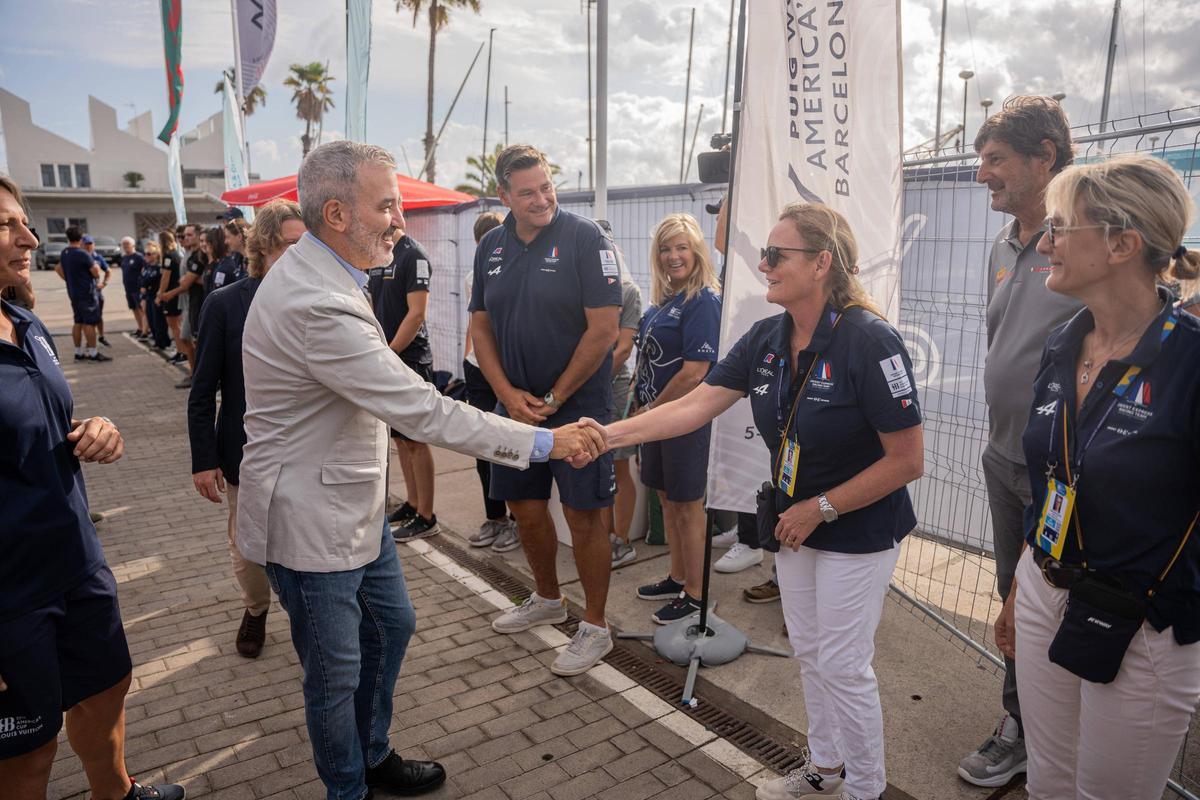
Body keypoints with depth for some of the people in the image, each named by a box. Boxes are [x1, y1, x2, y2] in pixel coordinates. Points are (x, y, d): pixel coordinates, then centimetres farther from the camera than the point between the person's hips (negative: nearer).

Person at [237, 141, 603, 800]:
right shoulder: (317, 305, -31)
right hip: (311, 520, -10)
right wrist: (545, 442, -26)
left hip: (354, 503, 10)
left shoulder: (315, 272, 3)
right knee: (336, 672, 10)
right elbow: (426, 415, -31)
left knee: (391, 625, 23)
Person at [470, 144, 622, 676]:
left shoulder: (585, 238, -11)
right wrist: (509, 394, -5)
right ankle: (547, 600, 39)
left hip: (578, 404, -5)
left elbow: (603, 329, -15)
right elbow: (481, 326, 9)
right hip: (517, 405, 6)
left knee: (583, 514, 0)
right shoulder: (491, 247, 6)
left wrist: (553, 399, -12)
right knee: (526, 508, 16)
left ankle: (595, 627, 18)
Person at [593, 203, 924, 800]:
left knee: (843, 665, 5)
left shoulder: (869, 341, -24)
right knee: (808, 653, 19)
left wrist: (821, 508, -18)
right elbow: (694, 406, -8)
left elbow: (907, 461, -21)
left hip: (860, 531, -6)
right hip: (795, 522, 7)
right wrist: (610, 434, -17)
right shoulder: (766, 339, -4)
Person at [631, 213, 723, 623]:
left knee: (688, 508, 3)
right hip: (656, 414, 9)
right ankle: (677, 578, 36)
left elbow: (694, 373, -22)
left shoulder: (703, 301, -17)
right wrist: (643, 406, 7)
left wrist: (651, 410, -12)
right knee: (668, 500, 19)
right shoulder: (664, 298, 10)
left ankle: (695, 595, 19)